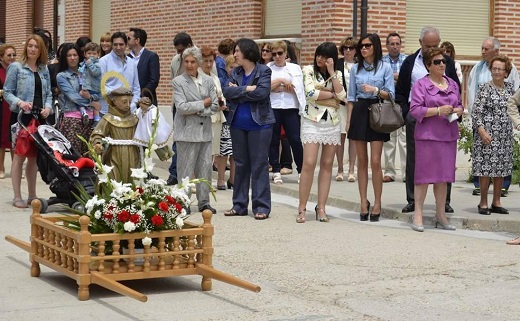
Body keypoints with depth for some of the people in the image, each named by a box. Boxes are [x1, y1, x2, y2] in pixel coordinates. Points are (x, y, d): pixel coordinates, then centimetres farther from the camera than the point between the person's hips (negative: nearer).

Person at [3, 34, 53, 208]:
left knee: (34, 156, 10)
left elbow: (48, 93, 15)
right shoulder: (16, 67, -3)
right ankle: (17, 197, 0)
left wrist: (48, 107, -4)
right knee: (20, 156, -4)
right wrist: (20, 102, -21)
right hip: (21, 117, -5)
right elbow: (7, 92, -4)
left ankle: (32, 195, 19)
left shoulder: (44, 70, 13)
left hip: (39, 118, 5)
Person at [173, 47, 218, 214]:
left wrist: (197, 111, -9)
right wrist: (203, 104, -7)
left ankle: (204, 202, 15)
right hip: (187, 131, -4)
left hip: (205, 131, 4)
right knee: (186, 169, -1)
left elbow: (215, 106, 4)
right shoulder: (178, 82, -2)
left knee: (205, 167, 6)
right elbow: (181, 107, -13)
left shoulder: (208, 81, 9)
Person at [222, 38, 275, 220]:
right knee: (240, 164, 11)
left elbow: (262, 92, -20)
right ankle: (239, 205, 18)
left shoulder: (263, 71, -5)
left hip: (259, 124, -5)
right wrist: (247, 89, -16)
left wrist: (237, 92, -11)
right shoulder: (235, 72, 10)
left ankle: (261, 206, 3)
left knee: (259, 165, -2)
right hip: (238, 125, 5)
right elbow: (226, 91, -4)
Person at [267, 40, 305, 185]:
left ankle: (301, 170, 6)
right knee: (273, 140, 4)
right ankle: (276, 171, 12)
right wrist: (281, 81, -11)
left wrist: (275, 87, -6)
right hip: (272, 108, 1)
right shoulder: (267, 68, 7)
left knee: (295, 140, -3)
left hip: (291, 108, -1)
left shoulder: (295, 68, 8)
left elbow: (296, 88, -6)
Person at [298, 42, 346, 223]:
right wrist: (332, 94, -5)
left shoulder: (337, 75, 11)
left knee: (327, 165, 3)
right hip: (312, 121, -3)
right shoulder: (309, 70, 3)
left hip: (332, 122, 4)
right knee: (309, 163, -12)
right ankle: (302, 209, -7)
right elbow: (310, 93, -13)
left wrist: (332, 73, -7)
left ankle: (321, 208, 7)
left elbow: (342, 96, -6)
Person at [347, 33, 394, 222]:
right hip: (359, 112, 3)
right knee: (362, 161, 6)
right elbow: (351, 97, 12)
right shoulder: (356, 68, 11)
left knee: (375, 161, -7)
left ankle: (377, 203, 2)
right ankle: (363, 202, 13)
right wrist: (349, 120, 6)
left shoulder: (385, 68, 2)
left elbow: (390, 95, 0)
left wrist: (376, 90, -17)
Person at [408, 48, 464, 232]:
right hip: (427, 135, -5)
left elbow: (460, 105, 22)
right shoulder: (421, 84, -3)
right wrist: (438, 110, -19)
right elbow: (415, 109, -11)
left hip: (449, 135, 6)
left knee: (443, 177, 9)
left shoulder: (452, 84, 15)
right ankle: (418, 215, 2)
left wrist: (459, 111, -1)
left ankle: (440, 215, 17)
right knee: (424, 175, -4)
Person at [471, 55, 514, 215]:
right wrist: (482, 131, -17)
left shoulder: (509, 88, 9)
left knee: (501, 169, 8)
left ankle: (496, 202, 17)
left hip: (505, 135, 5)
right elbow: (476, 112, -10)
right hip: (488, 134, -5)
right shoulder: (485, 88, -6)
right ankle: (483, 203, 6)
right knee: (486, 168, -4)